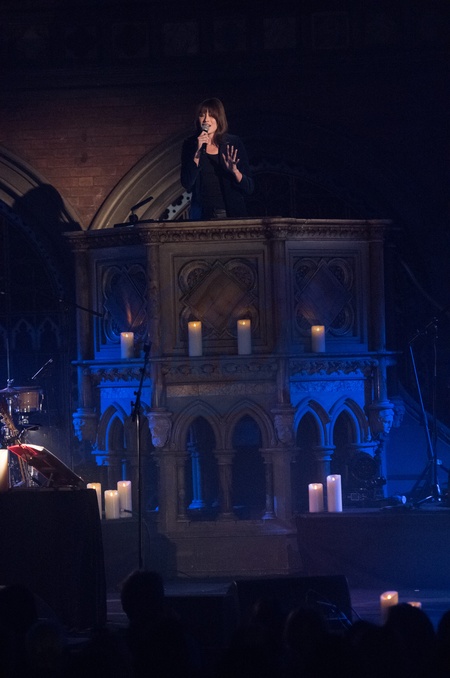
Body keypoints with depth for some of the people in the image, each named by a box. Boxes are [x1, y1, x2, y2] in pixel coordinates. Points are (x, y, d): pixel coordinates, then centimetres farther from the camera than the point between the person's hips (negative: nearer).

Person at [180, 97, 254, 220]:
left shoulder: (234, 143, 1)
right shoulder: (190, 145, 4)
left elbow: (249, 188, 0)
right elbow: (187, 184, -9)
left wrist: (235, 171, -19)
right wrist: (198, 152, -16)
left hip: (232, 213, 0)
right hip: (202, 214, 0)